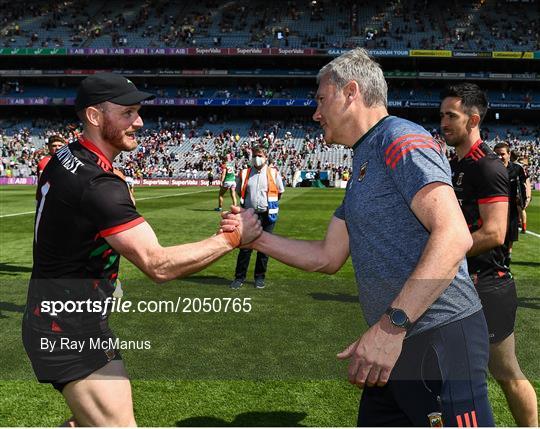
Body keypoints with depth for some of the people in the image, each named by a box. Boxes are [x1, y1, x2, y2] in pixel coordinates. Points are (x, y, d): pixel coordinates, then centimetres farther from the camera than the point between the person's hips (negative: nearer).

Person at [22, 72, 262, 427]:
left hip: (54, 318, 10)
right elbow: (159, 265, -30)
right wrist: (233, 237, -24)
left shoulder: (65, 159, 6)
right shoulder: (98, 184, -26)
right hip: (71, 331, -10)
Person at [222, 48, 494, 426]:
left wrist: (391, 325, -28)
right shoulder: (363, 166, 19)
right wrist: (255, 237, 15)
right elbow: (327, 257, 20)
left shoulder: (400, 139, -11)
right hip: (395, 343, 10)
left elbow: (453, 236, -24)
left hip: (440, 337, -10)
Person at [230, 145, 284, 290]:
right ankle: (239, 277, 8)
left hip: (267, 215, -1)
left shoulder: (273, 173, 2)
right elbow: (239, 191, 19)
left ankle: (260, 277, 18)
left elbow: (280, 191, 12)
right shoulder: (245, 174, 6)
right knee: (245, 247, -1)